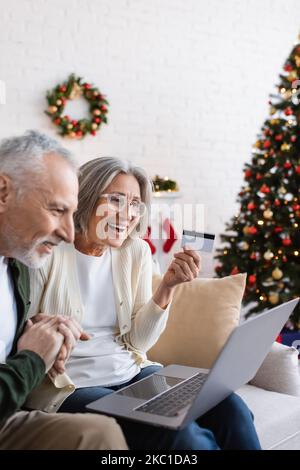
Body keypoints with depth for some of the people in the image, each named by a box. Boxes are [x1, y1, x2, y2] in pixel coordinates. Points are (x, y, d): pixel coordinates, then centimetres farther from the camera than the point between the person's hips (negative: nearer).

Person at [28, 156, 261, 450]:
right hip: (71, 386, -5)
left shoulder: (137, 252, 5)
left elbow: (138, 341, 5)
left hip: (132, 372, 5)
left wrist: (167, 286, -9)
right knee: (181, 435, -27)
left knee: (231, 410, -17)